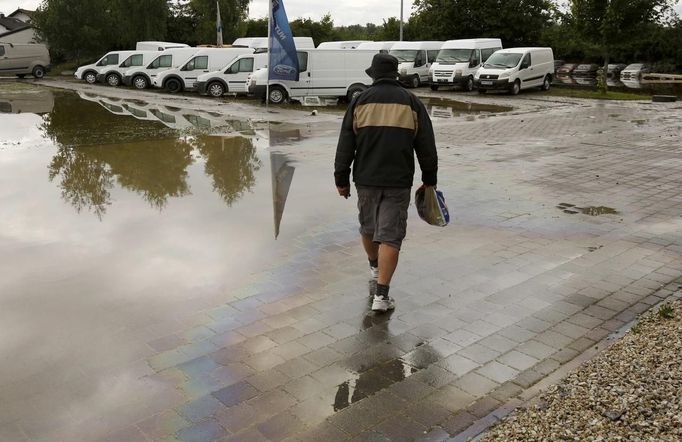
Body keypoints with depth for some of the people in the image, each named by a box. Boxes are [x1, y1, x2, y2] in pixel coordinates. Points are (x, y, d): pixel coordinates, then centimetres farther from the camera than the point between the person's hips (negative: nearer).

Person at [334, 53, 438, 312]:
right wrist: (429, 179, 13)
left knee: (368, 226, 22)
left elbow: (345, 145, 0)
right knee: (390, 236, 0)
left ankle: (374, 268, 43)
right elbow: (426, 147, 3)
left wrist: (341, 180, 6)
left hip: (366, 178, 1)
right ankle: (381, 295, -3)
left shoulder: (360, 101, 1)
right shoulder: (412, 103, 2)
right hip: (399, 182, -1)